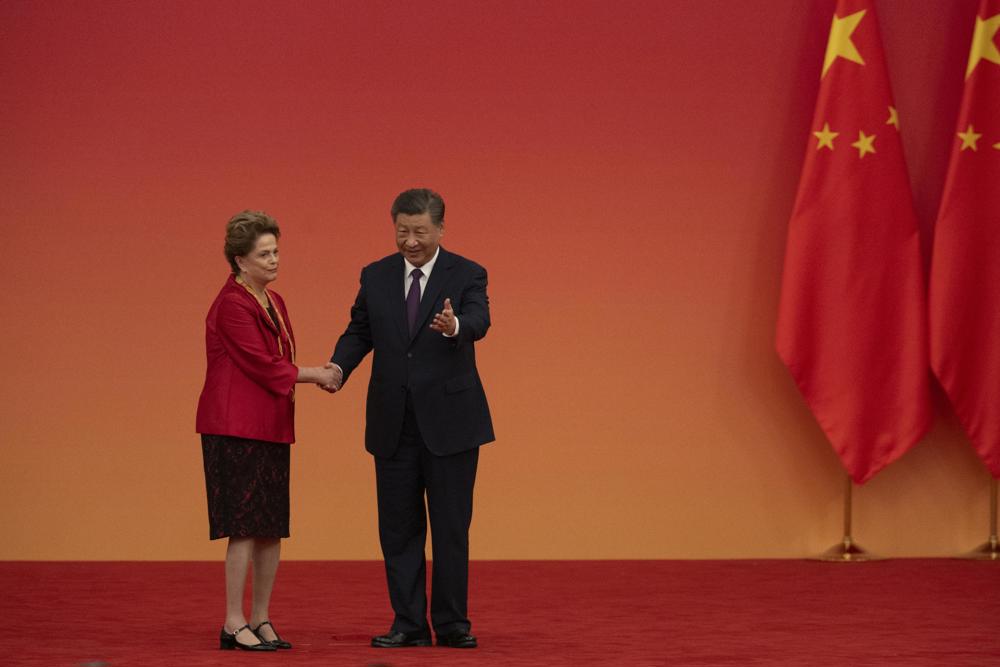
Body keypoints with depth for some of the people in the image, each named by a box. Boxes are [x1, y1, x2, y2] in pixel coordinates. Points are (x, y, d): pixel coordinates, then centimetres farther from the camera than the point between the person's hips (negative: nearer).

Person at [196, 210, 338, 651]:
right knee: (245, 527, -10)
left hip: (270, 428, 9)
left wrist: (313, 376, 3)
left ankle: (261, 620, 13)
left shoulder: (273, 302, 16)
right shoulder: (232, 305, -12)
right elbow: (263, 365, -16)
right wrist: (312, 374, -5)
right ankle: (233, 624, -7)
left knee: (272, 527, 7)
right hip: (236, 428, -9)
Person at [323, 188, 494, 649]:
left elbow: (479, 322, -22)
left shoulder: (467, 275, -4)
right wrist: (338, 368, -12)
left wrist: (454, 326, -46)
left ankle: (452, 623, 9)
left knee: (451, 527, 1)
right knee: (399, 529, 6)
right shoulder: (375, 277, 7)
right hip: (393, 423, 4)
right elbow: (359, 331, 9)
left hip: (449, 420, -3)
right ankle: (409, 624, 13)